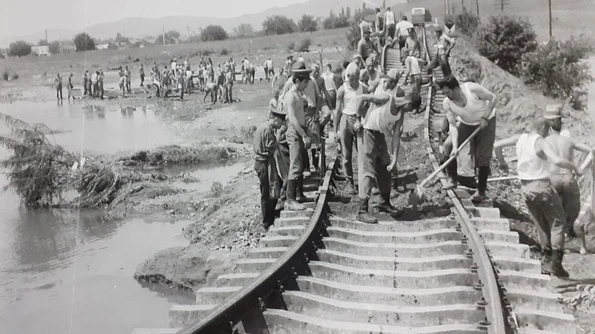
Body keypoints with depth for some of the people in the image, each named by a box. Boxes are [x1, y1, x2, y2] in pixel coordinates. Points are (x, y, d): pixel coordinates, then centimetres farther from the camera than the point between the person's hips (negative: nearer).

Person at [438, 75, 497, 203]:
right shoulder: (447, 103, -21)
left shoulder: (473, 89, -32)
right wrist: (455, 146, -33)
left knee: (482, 158, -5)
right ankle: (452, 179, 4)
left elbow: (493, 98, -18)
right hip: (466, 124, 4)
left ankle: (481, 192, 5)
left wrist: (485, 118, -23)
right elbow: (452, 125, -22)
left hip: (486, 122, -4)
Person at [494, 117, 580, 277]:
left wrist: (502, 162, 23)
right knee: (558, 222, 5)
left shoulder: (520, 138, 4)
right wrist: (574, 167, -12)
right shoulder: (541, 143, -16)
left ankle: (546, 260, 18)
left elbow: (497, 145, 8)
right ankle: (555, 262, -1)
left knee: (542, 225, 18)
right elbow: (557, 161, -29)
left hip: (526, 187, 7)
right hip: (542, 186, -7)